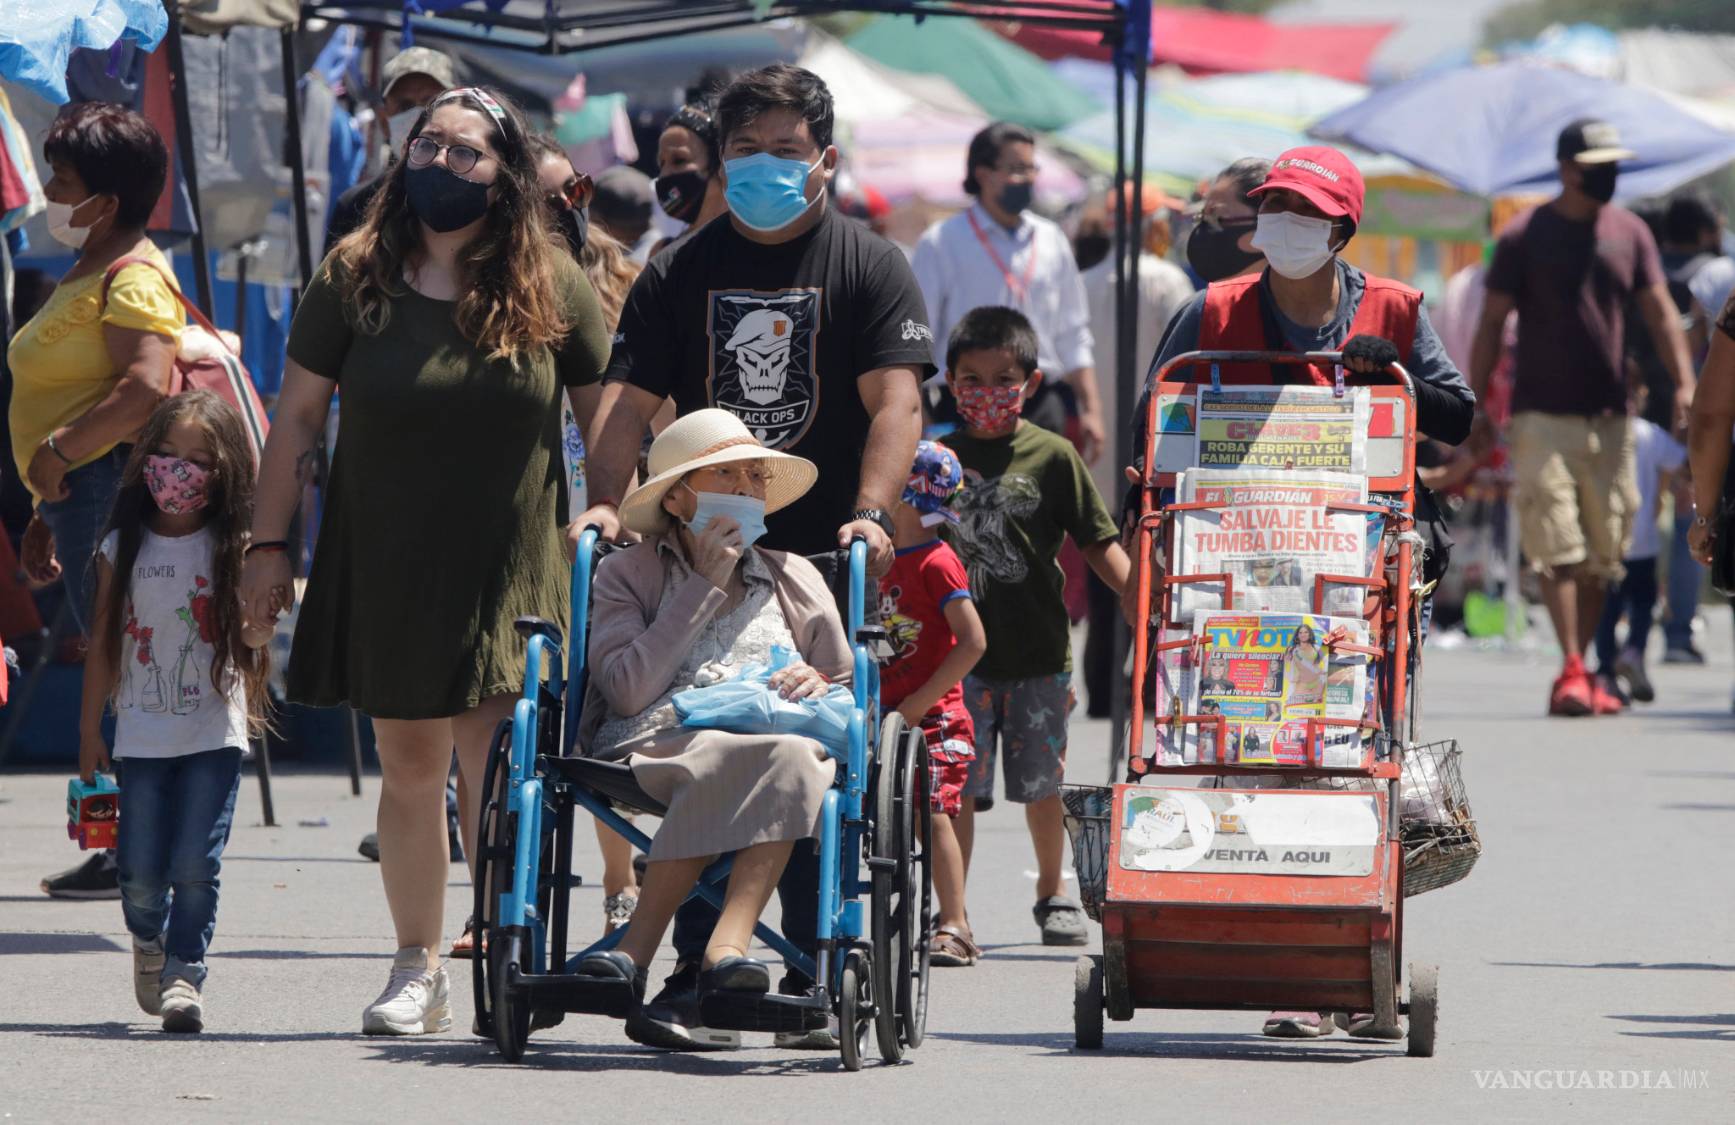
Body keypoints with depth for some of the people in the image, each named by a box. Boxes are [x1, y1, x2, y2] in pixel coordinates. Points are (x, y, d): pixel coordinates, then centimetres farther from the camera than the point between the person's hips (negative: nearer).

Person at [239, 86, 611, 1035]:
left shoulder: (549, 286, -1)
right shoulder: (357, 276, 0)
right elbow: (297, 414, 4)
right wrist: (268, 541, 3)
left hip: (508, 568, -2)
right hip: (385, 565, 2)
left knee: (494, 773, -13)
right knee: (407, 767, 8)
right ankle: (416, 968, 19)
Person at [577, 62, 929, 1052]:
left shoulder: (871, 268, 4)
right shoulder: (680, 274, 11)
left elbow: (895, 402, -7)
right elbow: (629, 400, 4)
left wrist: (870, 513, -22)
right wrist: (606, 503, -13)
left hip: (825, 561, -2)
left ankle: (815, 979, 5)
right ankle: (695, 973, -5)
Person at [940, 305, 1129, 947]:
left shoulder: (1052, 456, 0)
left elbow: (1099, 545, 2)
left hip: (1038, 653, 0)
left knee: (1041, 784, 10)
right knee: (956, 785, -3)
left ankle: (1051, 893, 31)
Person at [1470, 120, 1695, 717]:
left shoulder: (1630, 232, 9)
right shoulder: (1524, 236, -2)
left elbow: (1659, 311, 6)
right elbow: (1491, 323, 0)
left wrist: (1684, 381, -9)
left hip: (1610, 418, 4)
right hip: (1542, 416, -4)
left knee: (1603, 551, 6)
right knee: (1557, 546, -13)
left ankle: (1579, 673, 15)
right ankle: (1571, 671, -17)